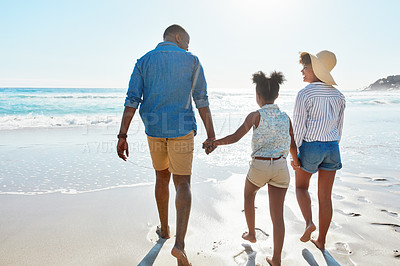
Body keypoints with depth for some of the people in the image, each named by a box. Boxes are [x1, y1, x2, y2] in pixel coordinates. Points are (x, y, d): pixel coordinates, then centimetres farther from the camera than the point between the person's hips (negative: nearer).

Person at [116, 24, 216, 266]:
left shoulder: (144, 61, 6)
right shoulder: (192, 61, 0)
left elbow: (132, 100, -3)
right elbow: (202, 101, -3)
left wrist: (123, 136, -4)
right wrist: (211, 136, 0)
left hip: (154, 129, 3)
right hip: (182, 129, -3)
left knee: (162, 177, 20)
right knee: (182, 183, 2)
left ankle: (164, 229, 34)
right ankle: (180, 243, -12)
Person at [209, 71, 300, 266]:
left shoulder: (255, 116, -6)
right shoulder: (285, 118, 6)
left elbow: (235, 137, -14)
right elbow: (292, 146, 15)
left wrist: (215, 142, -2)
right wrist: (296, 161, 33)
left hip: (259, 166, -2)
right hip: (280, 166, 3)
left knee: (249, 194, 30)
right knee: (277, 215, 7)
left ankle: (251, 234, 42)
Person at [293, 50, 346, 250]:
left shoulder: (304, 94, -12)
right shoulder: (337, 95, 6)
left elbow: (298, 127, -13)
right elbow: (339, 126, 11)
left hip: (310, 146, -5)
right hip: (332, 147, 5)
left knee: (301, 186, 20)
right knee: (325, 196, 11)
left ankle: (309, 222, -3)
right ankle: (321, 241, 22)